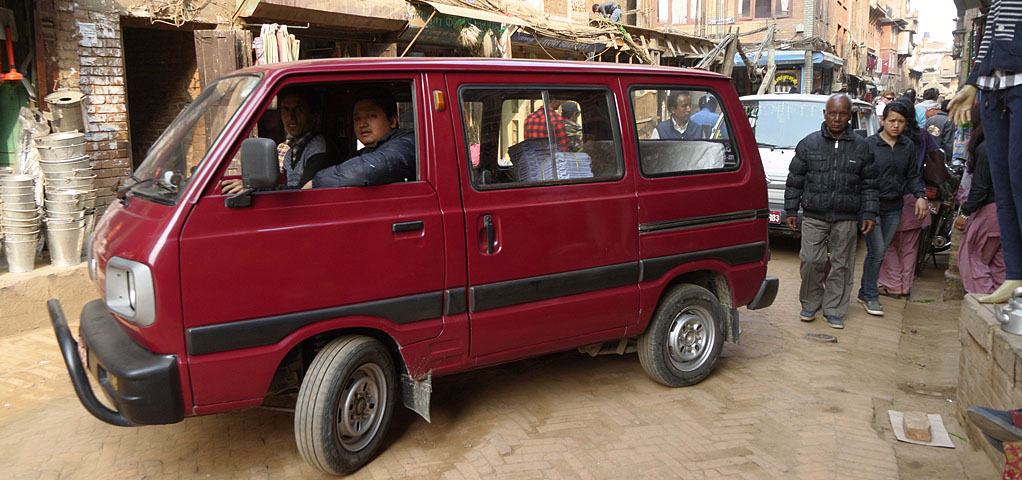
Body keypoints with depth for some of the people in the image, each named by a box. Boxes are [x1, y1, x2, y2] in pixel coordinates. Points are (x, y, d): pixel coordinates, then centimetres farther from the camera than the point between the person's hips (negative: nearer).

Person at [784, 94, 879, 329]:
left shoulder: (861, 147, 6)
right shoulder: (809, 143, 4)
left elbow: (869, 184, 10)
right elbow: (795, 180, 8)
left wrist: (869, 214, 3)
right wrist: (791, 210, 5)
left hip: (846, 219, 1)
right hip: (813, 216, -1)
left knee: (841, 265, 5)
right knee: (811, 261, -5)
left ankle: (834, 310, 17)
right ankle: (810, 303, 16)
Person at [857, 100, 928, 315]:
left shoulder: (908, 146, 8)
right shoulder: (869, 144, -8)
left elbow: (913, 175, 16)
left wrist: (920, 195, 0)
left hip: (894, 208, 5)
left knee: (880, 252, 10)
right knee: (877, 251, -11)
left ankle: (865, 292, 22)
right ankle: (871, 296, 1)